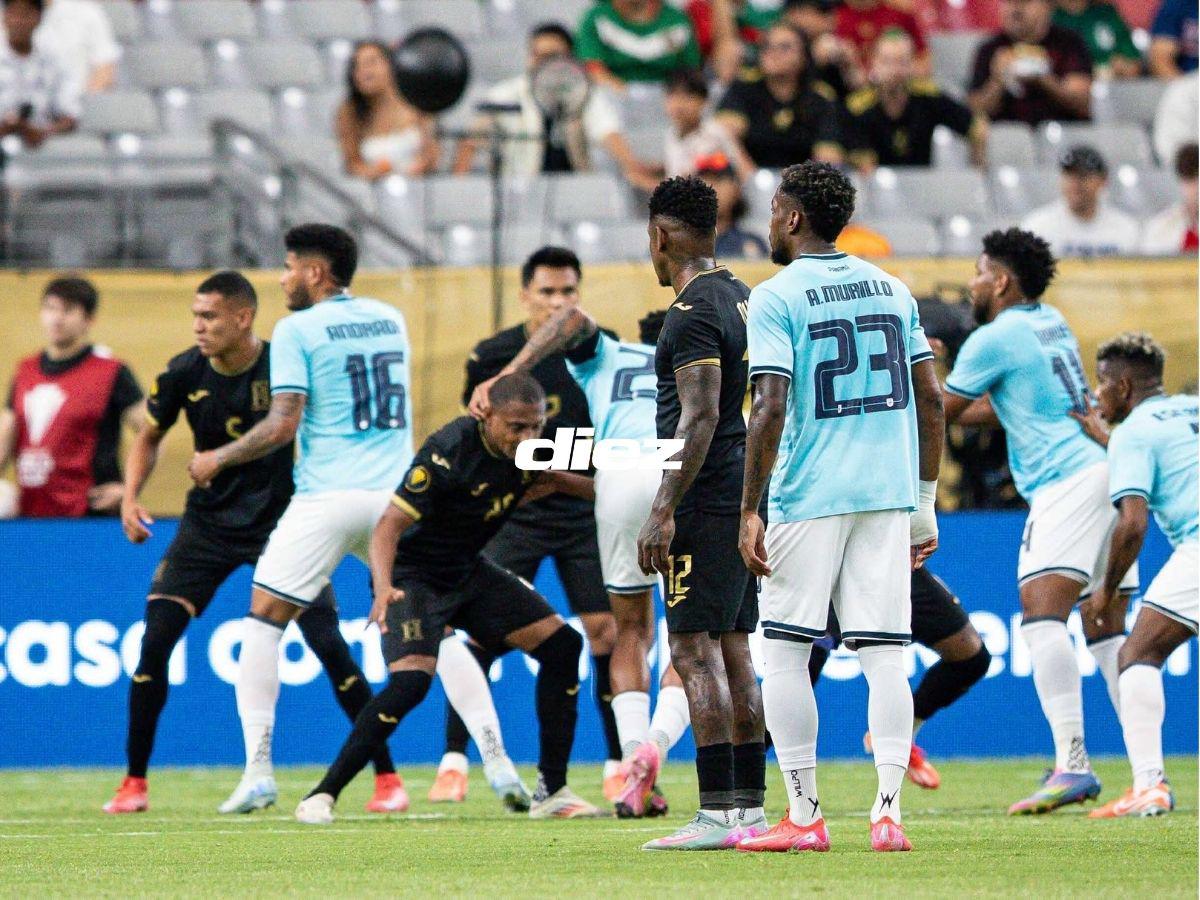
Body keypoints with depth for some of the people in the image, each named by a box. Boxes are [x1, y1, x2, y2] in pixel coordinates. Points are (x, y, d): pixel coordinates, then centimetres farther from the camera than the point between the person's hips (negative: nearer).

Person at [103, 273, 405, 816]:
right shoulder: (184, 374, -9)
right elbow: (149, 437, 10)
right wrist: (130, 498, -2)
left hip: (280, 521, -2)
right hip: (209, 522, 2)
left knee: (328, 644, -9)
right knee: (155, 639, -10)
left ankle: (387, 777, 2)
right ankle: (135, 782, 2)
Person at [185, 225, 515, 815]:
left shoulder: (296, 330, -2)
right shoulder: (391, 319, 15)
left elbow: (284, 424, -9)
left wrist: (217, 460, 3)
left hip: (326, 497, -5)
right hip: (396, 495, 5)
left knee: (262, 625, 6)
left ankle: (258, 771, -4)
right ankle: (499, 762, -2)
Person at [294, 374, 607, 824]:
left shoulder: (524, 447, -6)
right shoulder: (449, 452, -29)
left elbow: (545, 478, 22)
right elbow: (390, 524, -33)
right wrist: (383, 587, -49)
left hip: (468, 571, 8)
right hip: (412, 574, -8)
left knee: (562, 644, 0)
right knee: (411, 680, -28)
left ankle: (551, 791, 8)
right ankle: (322, 796, -19)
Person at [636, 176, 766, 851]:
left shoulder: (694, 312, -13)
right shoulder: (743, 299, 16)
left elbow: (700, 419, -20)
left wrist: (664, 511, -22)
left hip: (706, 499, -10)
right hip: (745, 494, 10)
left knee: (696, 651, -11)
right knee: (734, 652, 11)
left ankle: (717, 814, -16)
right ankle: (750, 808, 12)